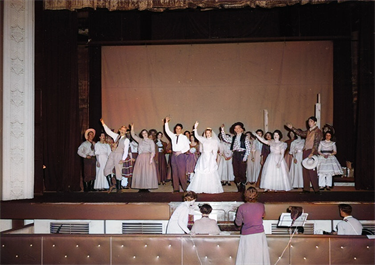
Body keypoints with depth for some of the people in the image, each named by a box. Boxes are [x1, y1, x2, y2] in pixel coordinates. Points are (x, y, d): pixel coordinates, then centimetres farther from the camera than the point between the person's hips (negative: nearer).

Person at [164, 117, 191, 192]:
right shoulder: (173, 136, 12)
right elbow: (167, 130, 7)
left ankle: (185, 188, -1)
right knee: (174, 172, 3)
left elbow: (187, 147, -1)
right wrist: (166, 122, -1)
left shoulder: (184, 137, 2)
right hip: (174, 155, 4)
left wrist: (180, 151, -12)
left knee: (182, 172, -8)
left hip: (181, 155, -4)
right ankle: (176, 188, 7)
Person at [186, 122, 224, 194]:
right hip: (203, 159, 3)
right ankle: (201, 188, 3)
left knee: (211, 174, -7)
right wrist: (195, 128, -9)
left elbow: (215, 151, 2)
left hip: (211, 159, -3)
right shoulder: (203, 140, 13)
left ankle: (211, 188, -1)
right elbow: (197, 136, 2)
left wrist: (214, 159, -6)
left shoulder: (215, 141, 5)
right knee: (200, 173, -1)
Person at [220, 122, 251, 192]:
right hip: (235, 155, 5)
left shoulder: (245, 137, 0)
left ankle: (243, 188, 7)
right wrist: (222, 129, 2)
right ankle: (239, 188, 12)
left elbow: (248, 148, -4)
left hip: (242, 155, -4)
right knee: (236, 172, 4)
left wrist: (245, 158, -10)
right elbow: (225, 138, 7)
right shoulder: (233, 138, 14)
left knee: (242, 172, -3)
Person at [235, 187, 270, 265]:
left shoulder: (242, 208, -14)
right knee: (259, 256, 13)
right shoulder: (261, 206, -8)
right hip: (260, 235, 2)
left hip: (247, 236, -2)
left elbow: (238, 223, -4)